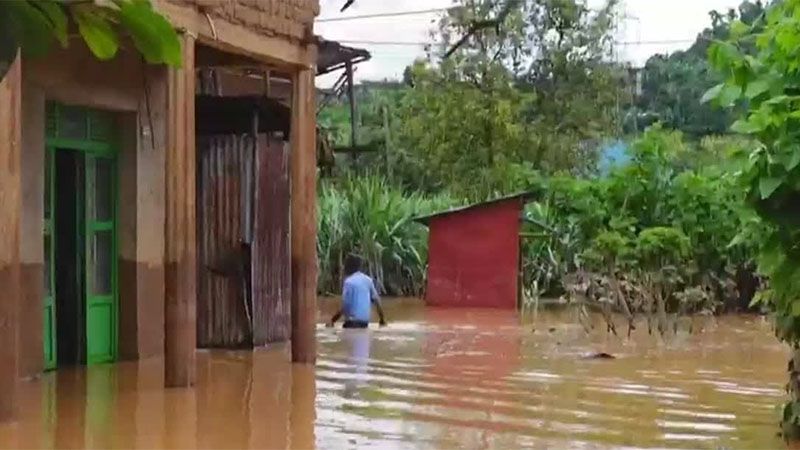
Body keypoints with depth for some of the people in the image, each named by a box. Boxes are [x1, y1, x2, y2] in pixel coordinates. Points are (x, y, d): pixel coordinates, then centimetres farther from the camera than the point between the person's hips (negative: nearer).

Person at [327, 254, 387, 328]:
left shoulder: (349, 281, -10)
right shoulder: (368, 280, 9)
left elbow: (344, 306, -13)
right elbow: (376, 300, 10)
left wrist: (332, 321, -5)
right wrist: (383, 320, 18)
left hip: (353, 321, -7)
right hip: (365, 321, 7)